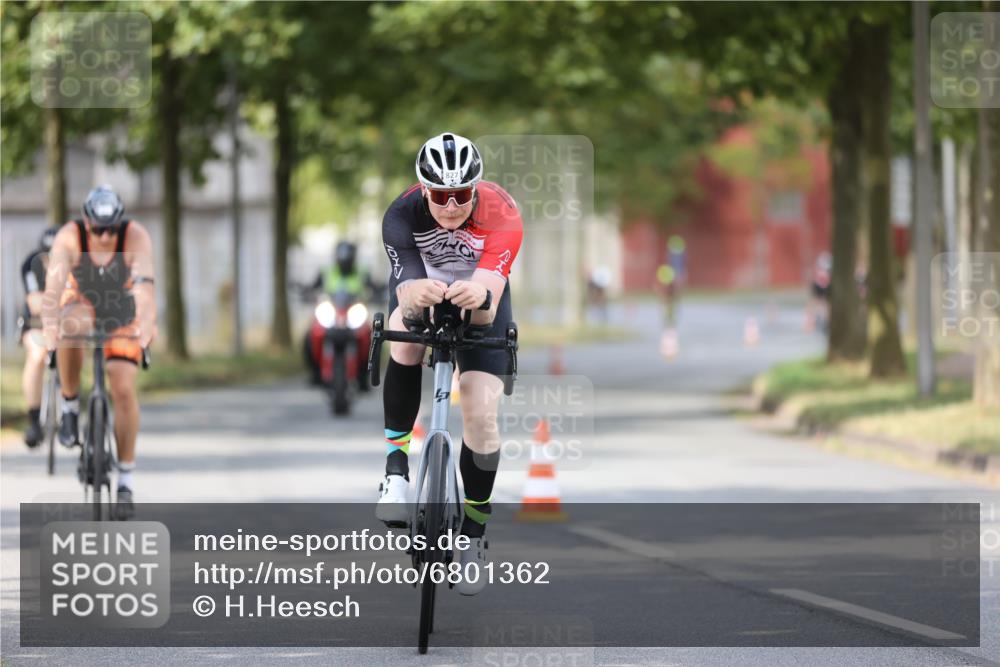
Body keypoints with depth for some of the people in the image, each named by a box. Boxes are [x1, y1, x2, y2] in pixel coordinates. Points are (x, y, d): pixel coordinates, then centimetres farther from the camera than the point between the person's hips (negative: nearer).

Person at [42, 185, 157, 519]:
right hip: (82, 303, 0)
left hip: (123, 313, 0)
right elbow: (53, 288, -37)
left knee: (124, 389, -13)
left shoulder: (136, 237, -29)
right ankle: (70, 405, -16)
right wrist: (50, 331, -51)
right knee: (71, 325, -37)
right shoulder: (69, 237, -28)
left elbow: (145, 286, -40)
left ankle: (126, 478, -1)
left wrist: (146, 329, -55)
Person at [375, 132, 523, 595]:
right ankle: (396, 464, -22)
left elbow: (490, 305, -44)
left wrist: (480, 296, -68)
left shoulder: (501, 214, -35)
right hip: (421, 284, 0)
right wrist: (415, 297, -66)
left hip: (480, 293, 0)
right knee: (406, 338, -35)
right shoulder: (403, 215, -33)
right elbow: (405, 292, -43)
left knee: (482, 414, -10)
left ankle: (473, 533, 9)